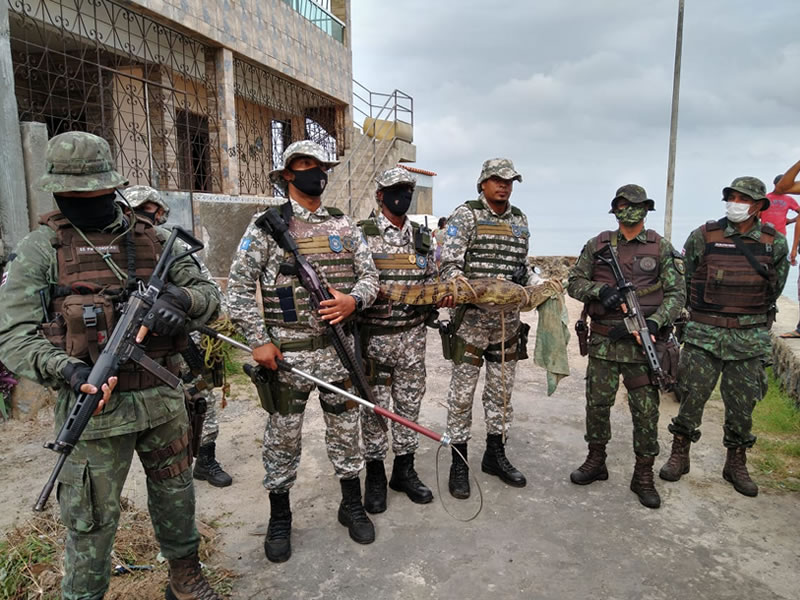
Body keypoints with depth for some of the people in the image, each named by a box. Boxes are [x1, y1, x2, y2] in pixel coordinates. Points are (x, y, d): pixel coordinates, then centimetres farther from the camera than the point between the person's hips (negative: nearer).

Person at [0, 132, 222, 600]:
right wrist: (65, 368, -24)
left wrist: (180, 298, -18)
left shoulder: (154, 240, 5)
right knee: (92, 520, 9)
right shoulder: (41, 249, -2)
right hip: (94, 403, -3)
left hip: (163, 398, 4)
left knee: (176, 496, 19)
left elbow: (209, 294, 5)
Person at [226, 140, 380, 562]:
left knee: (345, 430, 14)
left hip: (338, 348, 3)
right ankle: (279, 519, 28)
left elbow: (369, 275, 9)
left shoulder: (344, 225, 8)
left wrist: (353, 299, -13)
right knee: (282, 437, 9)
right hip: (286, 352, -3)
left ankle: (352, 506, 33)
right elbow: (240, 286, -5)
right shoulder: (266, 225, -3)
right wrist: (258, 341, -11)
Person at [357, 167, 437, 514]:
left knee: (409, 404, 12)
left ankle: (404, 470, 28)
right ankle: (375, 475, 22)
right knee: (374, 407, 6)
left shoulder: (423, 238, 9)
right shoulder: (362, 235, -4)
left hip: (413, 336, 4)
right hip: (374, 336, -4)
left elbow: (431, 283, 12)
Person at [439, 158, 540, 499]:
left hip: (508, 319, 6)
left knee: (501, 390, 14)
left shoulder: (520, 220, 14)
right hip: (471, 318, -5)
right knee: (462, 392, 1)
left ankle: (495, 455, 30)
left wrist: (542, 285, 4)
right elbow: (449, 261, -12)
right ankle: (459, 464, 14)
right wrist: (456, 283, -31)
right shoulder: (465, 215, -3)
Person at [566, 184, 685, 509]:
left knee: (646, 410, 5)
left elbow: (676, 294, 0)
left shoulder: (661, 248, 3)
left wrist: (654, 323, -16)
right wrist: (600, 290, -14)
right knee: (597, 404, 9)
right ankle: (595, 462, 28)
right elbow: (574, 282, 6)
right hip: (603, 341, 1)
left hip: (643, 342, -1)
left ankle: (644, 476, 20)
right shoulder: (598, 245, 6)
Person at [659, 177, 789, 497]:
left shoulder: (775, 243, 2)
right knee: (692, 396, 1)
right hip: (704, 335, -1)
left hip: (750, 338, 2)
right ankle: (679, 456, 17)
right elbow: (684, 278, 9)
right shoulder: (703, 237, -4)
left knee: (742, 404, 8)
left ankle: (736, 465, 25)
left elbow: (775, 287, 17)